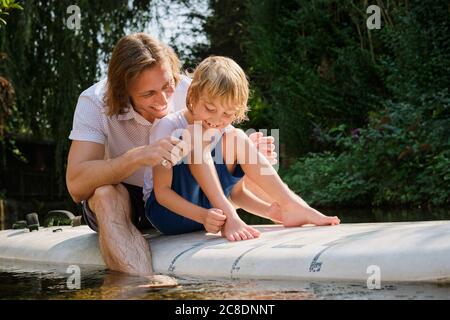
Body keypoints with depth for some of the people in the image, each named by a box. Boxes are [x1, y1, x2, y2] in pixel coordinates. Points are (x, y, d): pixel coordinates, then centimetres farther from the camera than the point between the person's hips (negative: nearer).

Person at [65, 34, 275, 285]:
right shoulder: (95, 102, -22)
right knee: (106, 193, -37)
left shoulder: (187, 93, -16)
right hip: (113, 205, -3)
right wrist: (138, 157, -46)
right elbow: (76, 185, -33)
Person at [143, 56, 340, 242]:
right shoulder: (167, 127, -15)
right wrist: (202, 216, -34)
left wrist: (267, 210, -13)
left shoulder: (226, 133, 3)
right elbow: (162, 192, -19)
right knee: (196, 137, -27)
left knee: (236, 138, -12)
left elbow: (235, 192, 7)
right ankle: (228, 217, -35)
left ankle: (291, 207, -17)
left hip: (207, 206, 5)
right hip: (167, 212, -5)